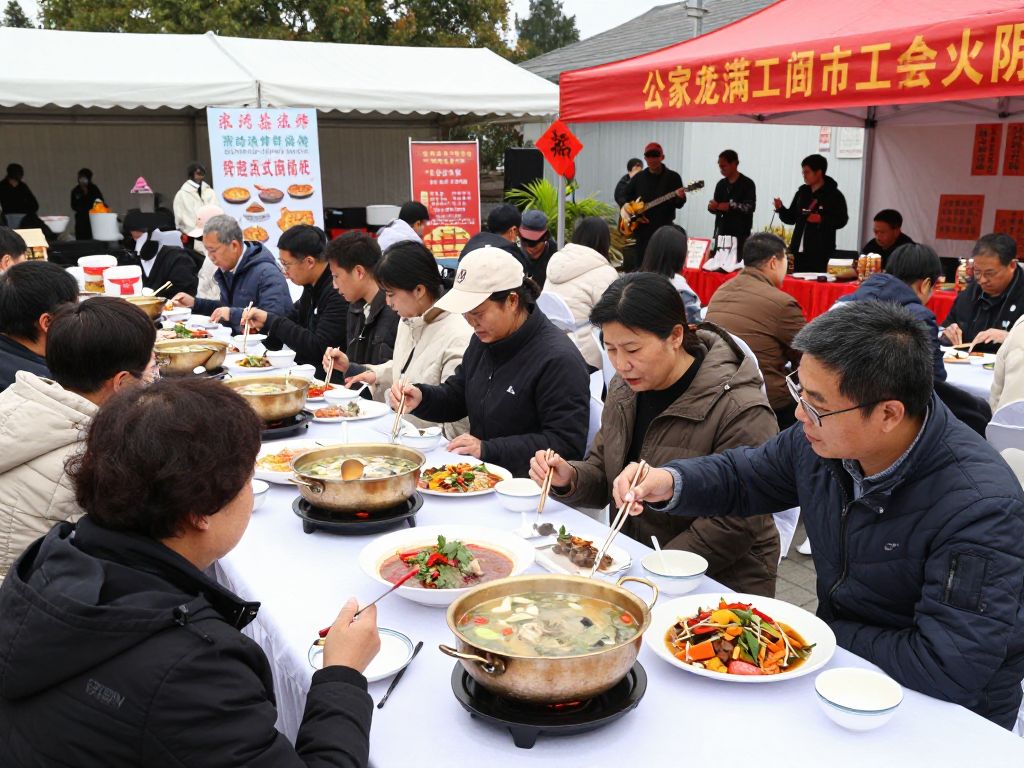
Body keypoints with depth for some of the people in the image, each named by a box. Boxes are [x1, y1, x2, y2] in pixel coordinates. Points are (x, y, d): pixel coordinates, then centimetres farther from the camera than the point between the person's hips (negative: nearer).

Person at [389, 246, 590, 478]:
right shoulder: (483, 340, 11)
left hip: (523, 485, -8)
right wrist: (421, 398, -1)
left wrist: (488, 449, -22)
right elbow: (455, 397, 22)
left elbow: (567, 444, -21)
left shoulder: (559, 360, -18)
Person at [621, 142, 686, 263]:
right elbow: (623, 196, 20)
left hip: (664, 228, -3)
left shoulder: (673, 177, 1)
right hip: (641, 228, 3)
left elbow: (679, 204, -3)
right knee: (641, 264, 6)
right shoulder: (638, 177, 10)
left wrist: (680, 197, -25)